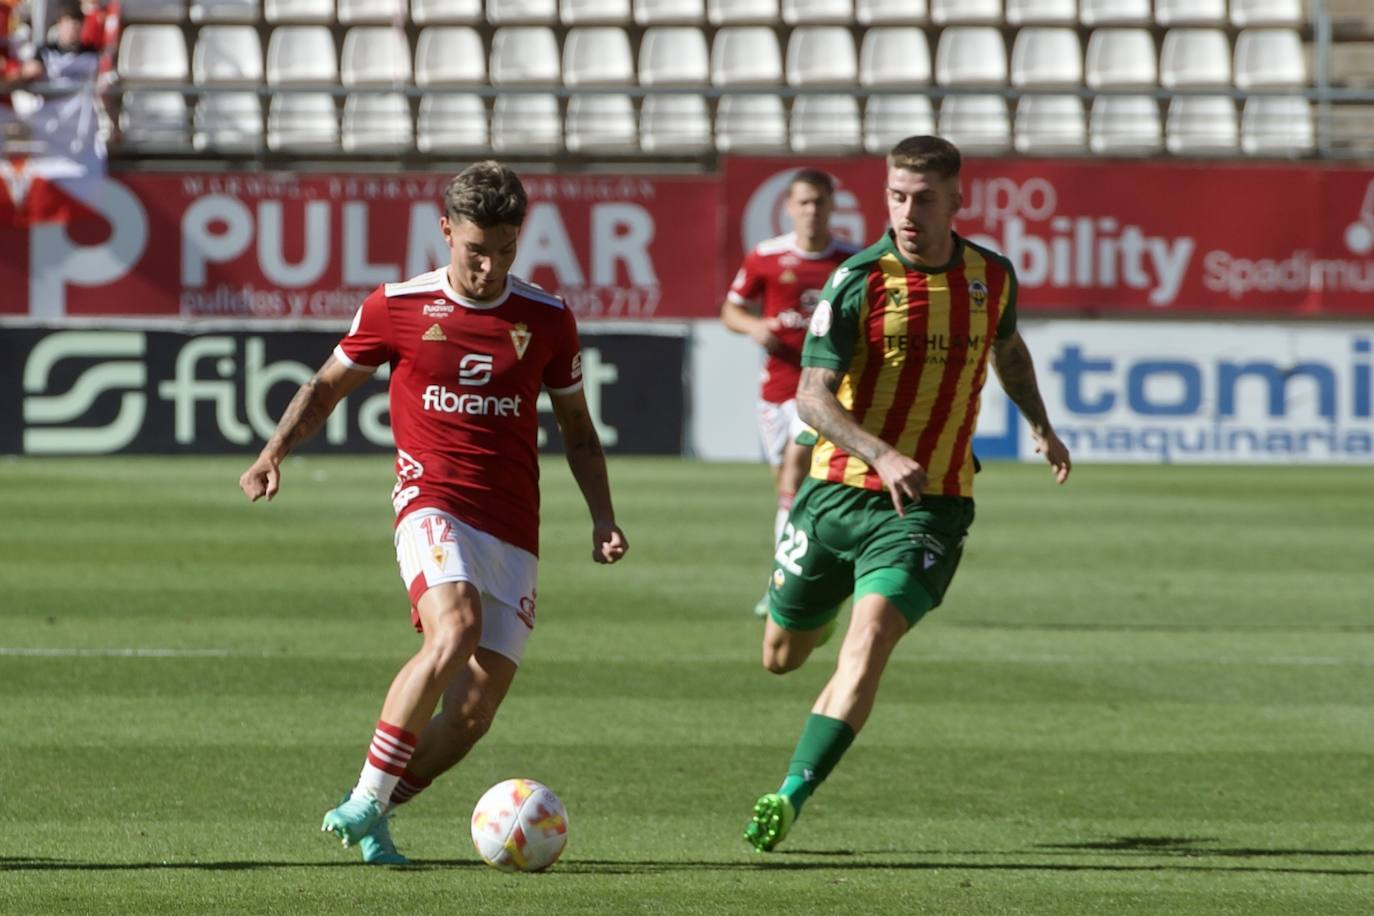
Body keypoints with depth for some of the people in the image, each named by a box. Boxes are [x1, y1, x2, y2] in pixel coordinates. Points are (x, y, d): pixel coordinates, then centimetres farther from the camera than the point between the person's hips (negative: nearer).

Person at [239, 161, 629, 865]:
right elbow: (328, 385, 14)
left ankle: (368, 818, 16)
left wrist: (602, 516, 8)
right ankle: (364, 802, -23)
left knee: (472, 715, -5)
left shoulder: (548, 320, 8)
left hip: (514, 532, 3)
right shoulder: (397, 307, 2)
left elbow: (576, 427, 19)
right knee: (455, 631, -32)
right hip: (433, 504, -3)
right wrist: (274, 453, -1)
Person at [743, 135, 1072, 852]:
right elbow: (812, 396, -18)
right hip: (839, 490, 0)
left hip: (929, 505, 0)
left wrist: (1039, 424, 23)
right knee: (782, 655, 16)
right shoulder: (858, 281, -12)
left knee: (867, 643, -22)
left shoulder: (991, 276, 1)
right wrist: (883, 456, -32)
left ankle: (789, 798, -20)